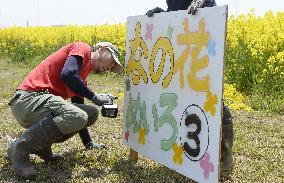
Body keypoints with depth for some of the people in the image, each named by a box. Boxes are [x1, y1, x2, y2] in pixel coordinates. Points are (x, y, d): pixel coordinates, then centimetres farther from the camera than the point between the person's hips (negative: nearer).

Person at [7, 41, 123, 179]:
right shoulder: (82, 48, 0)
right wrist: (94, 97, -9)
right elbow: (67, 74, -19)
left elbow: (78, 105, 29)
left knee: (92, 112, 7)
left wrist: (89, 143, 29)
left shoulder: (82, 76, 26)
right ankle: (20, 148, -14)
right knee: (76, 116, -30)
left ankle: (41, 145, 4)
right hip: (28, 98, -9)